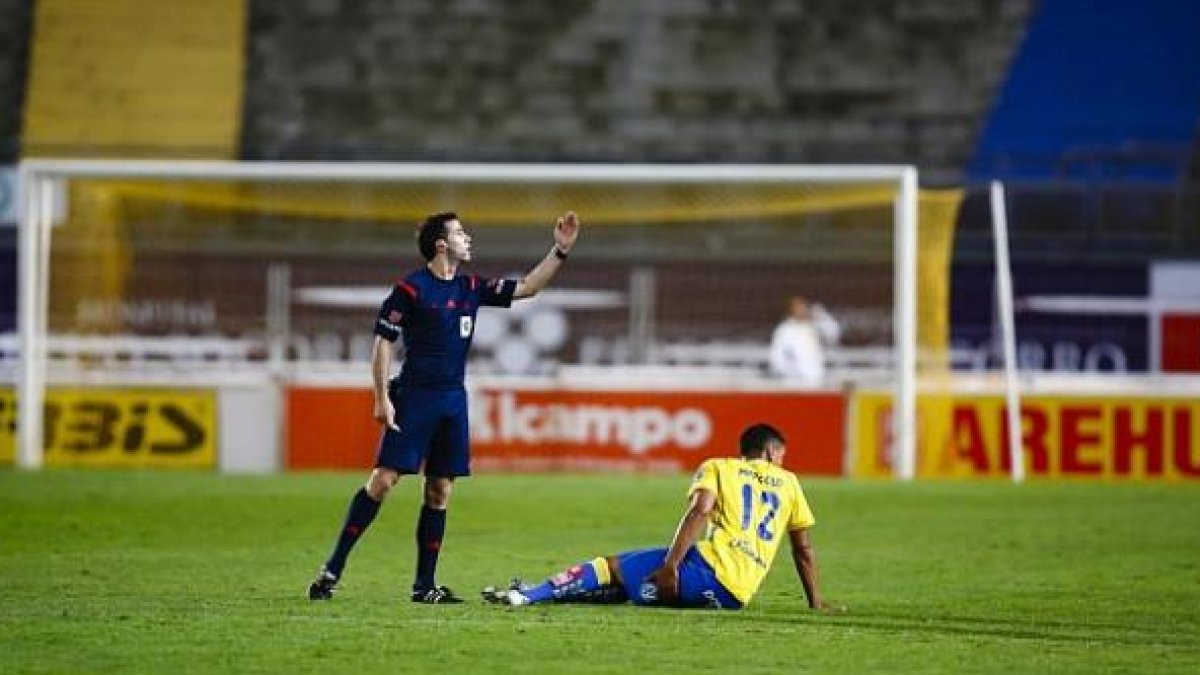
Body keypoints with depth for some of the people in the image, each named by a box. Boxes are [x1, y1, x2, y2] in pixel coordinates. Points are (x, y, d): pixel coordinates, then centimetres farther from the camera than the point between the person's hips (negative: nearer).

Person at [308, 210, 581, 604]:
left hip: (453, 400, 6)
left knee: (440, 491, 5)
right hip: (413, 398, -6)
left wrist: (560, 251, 7)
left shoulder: (472, 288, 11)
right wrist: (382, 399, -11)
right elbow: (382, 342, -6)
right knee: (383, 481, -11)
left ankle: (425, 585, 10)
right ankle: (332, 570, -7)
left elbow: (527, 288, 16)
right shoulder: (410, 289, -7)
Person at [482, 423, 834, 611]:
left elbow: (700, 511, -7)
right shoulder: (788, 482, 24)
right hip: (737, 595, 4)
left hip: (711, 568, -4)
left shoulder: (717, 468, 13)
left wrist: (670, 563, -14)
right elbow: (803, 549, 26)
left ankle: (530, 594, -18)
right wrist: (816, 602, 36)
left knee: (610, 567, 1)